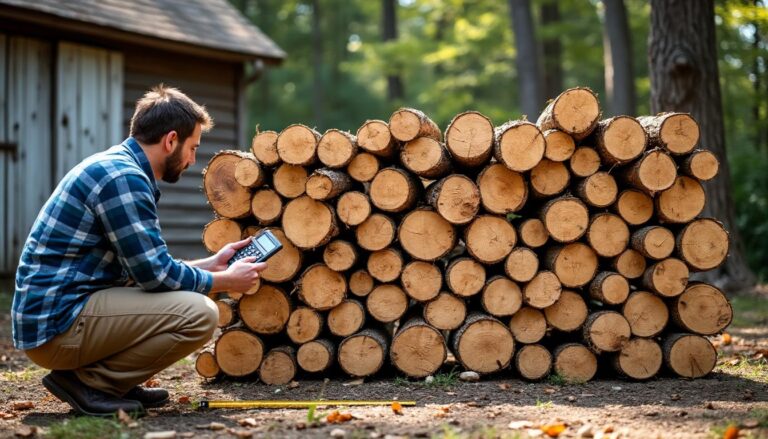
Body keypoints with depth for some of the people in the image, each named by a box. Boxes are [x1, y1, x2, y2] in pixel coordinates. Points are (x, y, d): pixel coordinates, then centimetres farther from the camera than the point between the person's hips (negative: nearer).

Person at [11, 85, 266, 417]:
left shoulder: (117, 168, 15)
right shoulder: (123, 177, -16)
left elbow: (144, 268, 20)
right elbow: (156, 275, -16)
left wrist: (212, 264, 20)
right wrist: (227, 281, -2)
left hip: (52, 312, 10)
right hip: (56, 324, -10)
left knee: (185, 299, 21)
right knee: (200, 313, -19)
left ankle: (96, 377, 9)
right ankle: (87, 381, -8)